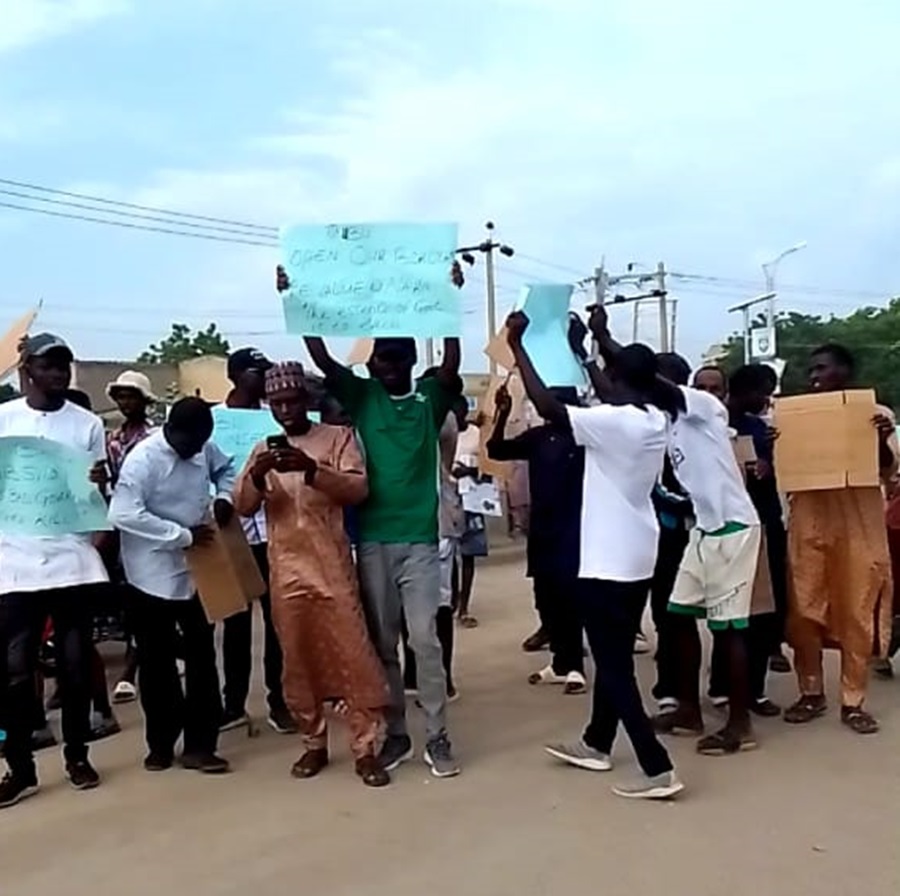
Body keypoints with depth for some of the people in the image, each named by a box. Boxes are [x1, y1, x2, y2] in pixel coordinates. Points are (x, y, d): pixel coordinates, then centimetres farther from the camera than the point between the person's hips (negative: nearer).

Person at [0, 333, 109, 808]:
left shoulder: (89, 423, 4)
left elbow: (102, 491, 7)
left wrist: (96, 486, -15)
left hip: (74, 559, 1)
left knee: (75, 664, 9)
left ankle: (77, 755, 23)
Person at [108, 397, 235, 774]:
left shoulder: (203, 447, -1)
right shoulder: (142, 459, -19)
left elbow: (225, 468, 20)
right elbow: (123, 515, -26)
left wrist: (224, 495, -2)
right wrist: (184, 535, -24)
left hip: (194, 571, 6)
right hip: (153, 575, -5)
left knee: (202, 657, 7)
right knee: (157, 662, 7)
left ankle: (199, 745, 16)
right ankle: (161, 744, 23)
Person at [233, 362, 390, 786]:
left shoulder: (338, 437, 2)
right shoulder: (263, 450, 13)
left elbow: (357, 489, -10)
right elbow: (243, 507, 5)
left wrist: (311, 469, -26)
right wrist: (256, 475, -17)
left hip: (332, 566, -3)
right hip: (285, 571, 3)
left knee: (353, 657, -4)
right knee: (298, 661, 8)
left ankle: (366, 749, 5)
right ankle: (314, 744, 22)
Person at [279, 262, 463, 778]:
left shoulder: (431, 399, 3)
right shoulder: (361, 397, 5)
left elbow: (452, 364, -14)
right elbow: (323, 359, -4)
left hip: (420, 538, -2)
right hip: (371, 538, 2)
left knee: (424, 637, -2)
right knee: (382, 642, 9)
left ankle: (438, 737, 10)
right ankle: (396, 734, 21)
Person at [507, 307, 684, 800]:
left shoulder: (614, 422, -20)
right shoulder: (654, 420, 4)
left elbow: (548, 407, -24)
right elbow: (610, 392, 22)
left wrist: (517, 346, -15)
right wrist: (595, 341, 32)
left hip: (608, 562, -9)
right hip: (635, 559, 9)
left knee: (614, 666, -1)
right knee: (615, 657, 20)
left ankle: (658, 769, 0)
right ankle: (597, 744, 36)